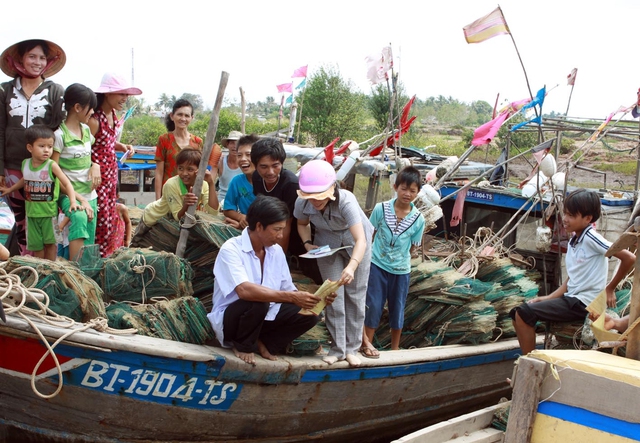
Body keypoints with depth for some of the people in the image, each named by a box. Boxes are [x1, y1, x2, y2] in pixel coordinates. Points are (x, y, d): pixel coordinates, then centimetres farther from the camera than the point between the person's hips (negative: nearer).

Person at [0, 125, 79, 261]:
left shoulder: (51, 165, -15)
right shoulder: (25, 164, -1)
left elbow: (67, 184, -15)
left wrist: (73, 202, -27)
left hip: (49, 212, -4)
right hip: (32, 212, 4)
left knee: (50, 243, 2)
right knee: (36, 245, 12)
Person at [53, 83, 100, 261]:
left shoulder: (86, 129, 9)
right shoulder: (60, 135, -12)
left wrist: (95, 166, 0)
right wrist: (78, 198, -19)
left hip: (89, 193, 7)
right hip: (68, 193, -7)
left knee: (89, 244, 3)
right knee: (80, 217, -36)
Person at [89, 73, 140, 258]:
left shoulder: (113, 116, 6)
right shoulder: (95, 119, -21)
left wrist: (124, 147, 4)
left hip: (111, 173, 9)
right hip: (98, 175, -9)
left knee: (111, 217, 14)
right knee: (101, 218, -2)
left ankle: (106, 254, 25)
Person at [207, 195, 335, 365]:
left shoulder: (276, 251, 0)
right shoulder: (231, 249, -21)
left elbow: (288, 289, 2)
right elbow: (244, 290, -37)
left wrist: (316, 298, -17)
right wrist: (291, 298, -42)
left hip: (262, 318, 6)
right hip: (230, 319, -6)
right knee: (258, 302, -36)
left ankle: (263, 342, 3)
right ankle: (243, 346, -7)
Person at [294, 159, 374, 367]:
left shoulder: (346, 201, -40)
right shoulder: (302, 203, -26)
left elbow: (361, 240, -48)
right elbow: (302, 224, -1)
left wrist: (352, 267, -64)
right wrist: (308, 243, -19)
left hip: (354, 243, -2)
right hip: (327, 245, 3)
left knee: (355, 295, 2)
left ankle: (352, 348, 15)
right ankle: (337, 348, 12)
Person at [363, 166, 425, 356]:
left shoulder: (418, 219, -9)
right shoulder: (381, 209, -11)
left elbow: (413, 247, 3)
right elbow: (369, 234, 0)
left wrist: (400, 257, -5)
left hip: (401, 270, 2)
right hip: (377, 264, -2)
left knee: (397, 309, 13)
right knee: (373, 305, 1)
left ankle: (395, 348, 29)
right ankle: (366, 343, 17)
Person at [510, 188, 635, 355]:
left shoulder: (590, 238, -12)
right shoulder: (573, 242, 14)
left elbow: (629, 258, -18)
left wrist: (610, 289, -6)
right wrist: (547, 298, 2)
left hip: (583, 303, -9)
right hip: (571, 299, 9)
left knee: (524, 313, -18)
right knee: (518, 313, 2)